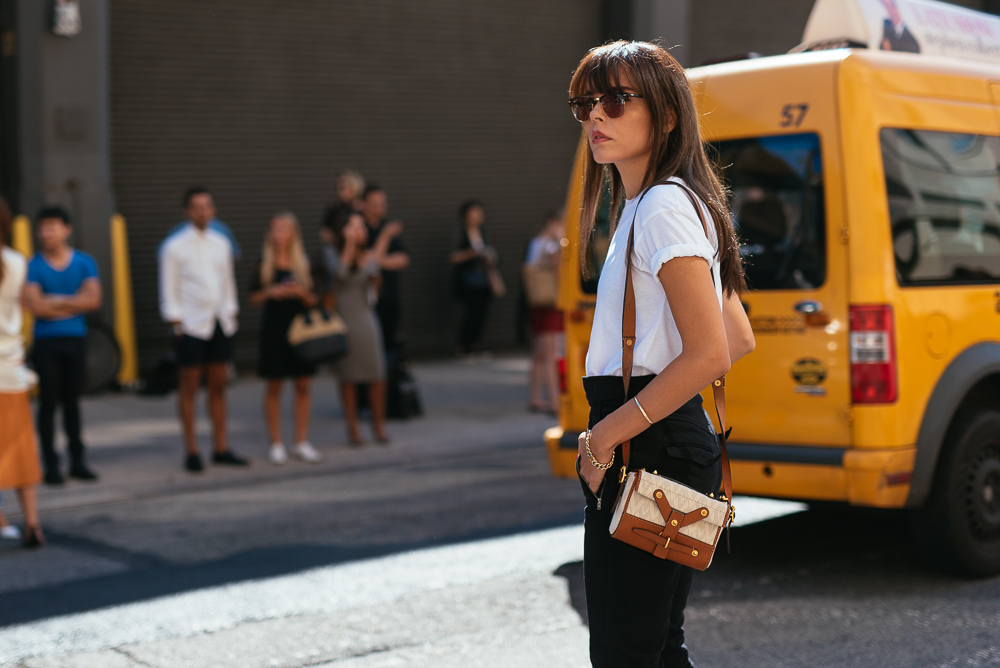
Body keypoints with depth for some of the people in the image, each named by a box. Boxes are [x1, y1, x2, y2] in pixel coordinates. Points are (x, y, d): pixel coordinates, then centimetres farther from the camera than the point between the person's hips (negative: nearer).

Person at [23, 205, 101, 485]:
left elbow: (93, 300, -8)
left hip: (75, 340, 2)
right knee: (48, 403, 0)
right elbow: (35, 306, -13)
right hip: (45, 343, -2)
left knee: (72, 401, 9)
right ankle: (51, 464, 5)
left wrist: (55, 301, -11)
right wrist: (73, 304, -8)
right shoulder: (33, 266, -3)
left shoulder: (84, 263, 3)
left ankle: (77, 460, 16)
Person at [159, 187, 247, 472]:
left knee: (218, 385, 8)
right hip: (191, 325, -5)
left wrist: (231, 313, 11)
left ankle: (221, 448, 15)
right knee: (189, 387, 1)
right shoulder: (175, 247, -4)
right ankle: (191, 451, 7)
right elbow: (168, 291, -4)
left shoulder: (221, 243, 10)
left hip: (220, 323, 5)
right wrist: (175, 323, -9)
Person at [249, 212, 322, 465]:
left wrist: (302, 293, -14)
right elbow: (254, 299, 3)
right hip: (273, 328, -2)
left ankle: (302, 443, 11)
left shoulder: (304, 263, 5)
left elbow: (313, 301, 6)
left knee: (303, 387, 3)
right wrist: (270, 292, -15)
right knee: (274, 387, 1)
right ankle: (276, 444, 9)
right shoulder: (264, 263, 1)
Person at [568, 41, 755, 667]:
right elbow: (740, 338, 21)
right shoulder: (643, 205, 17)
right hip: (675, 443, 10)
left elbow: (709, 355, -22)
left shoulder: (665, 205, -13)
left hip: (649, 451, -10)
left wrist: (604, 437, -16)